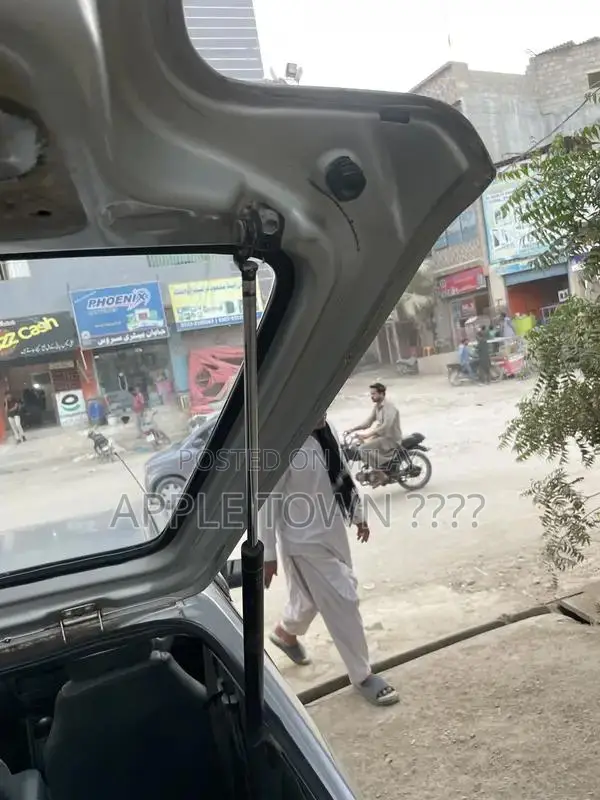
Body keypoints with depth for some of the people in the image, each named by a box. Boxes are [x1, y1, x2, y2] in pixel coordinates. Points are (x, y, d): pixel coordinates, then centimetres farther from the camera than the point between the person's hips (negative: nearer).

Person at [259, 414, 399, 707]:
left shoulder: (325, 429, -3)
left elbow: (342, 473, 11)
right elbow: (268, 501, -21)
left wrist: (358, 513, 18)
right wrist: (267, 554, -16)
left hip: (332, 529, 8)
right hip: (305, 539, -8)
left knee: (312, 595, 25)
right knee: (342, 601, 1)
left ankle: (285, 632, 55)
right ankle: (362, 675, 21)